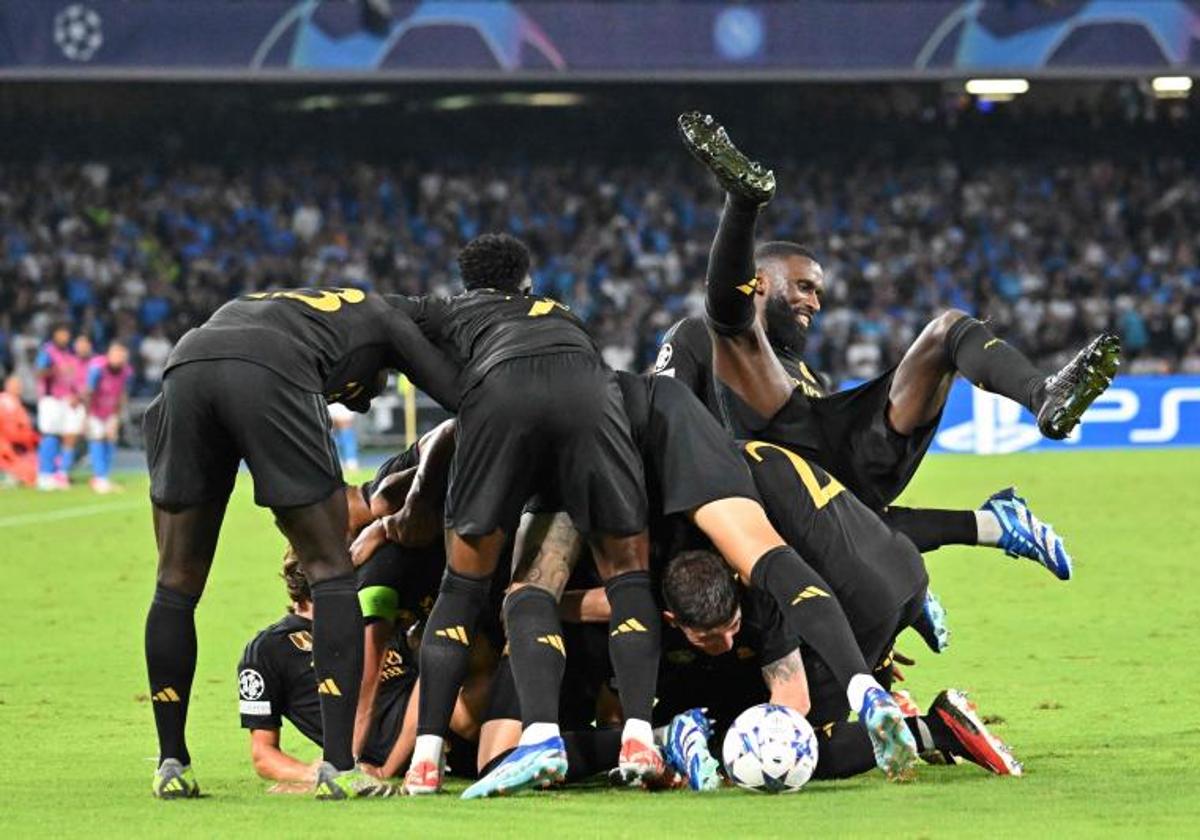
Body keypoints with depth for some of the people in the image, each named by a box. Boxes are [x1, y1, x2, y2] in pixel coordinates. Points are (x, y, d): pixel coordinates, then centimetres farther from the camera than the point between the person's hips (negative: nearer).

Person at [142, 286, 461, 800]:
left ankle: (171, 766, 20)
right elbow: (457, 393, 27)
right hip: (270, 379, -4)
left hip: (184, 370, 4)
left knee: (178, 583, 17)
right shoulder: (376, 314, 35)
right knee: (330, 571, 9)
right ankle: (338, 768, 1)